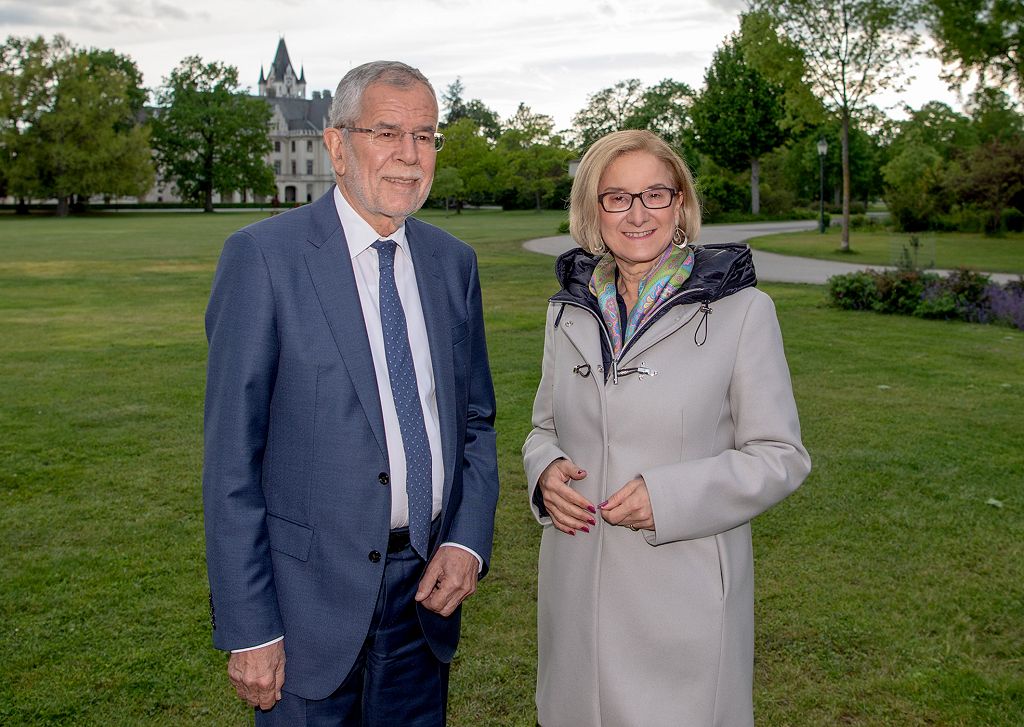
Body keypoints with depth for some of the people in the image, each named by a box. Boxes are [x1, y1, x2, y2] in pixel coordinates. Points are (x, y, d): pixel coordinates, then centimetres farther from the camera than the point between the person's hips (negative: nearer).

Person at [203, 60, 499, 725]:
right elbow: (232, 457, -11)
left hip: (427, 589, 5)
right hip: (311, 598, -4)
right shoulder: (263, 257, -11)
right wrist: (249, 629, -12)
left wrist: (468, 541, -3)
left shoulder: (453, 262, 5)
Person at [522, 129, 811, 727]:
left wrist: (669, 496, -20)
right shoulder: (569, 311, 6)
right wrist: (546, 471, -7)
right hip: (576, 590, 4)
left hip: (685, 595, -4)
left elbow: (780, 455, -6)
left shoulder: (741, 309, -8)